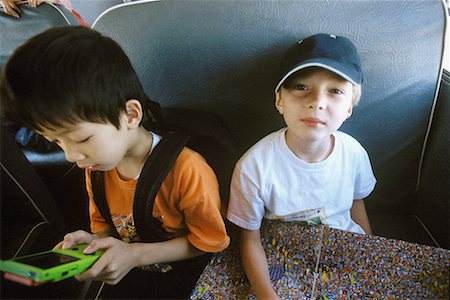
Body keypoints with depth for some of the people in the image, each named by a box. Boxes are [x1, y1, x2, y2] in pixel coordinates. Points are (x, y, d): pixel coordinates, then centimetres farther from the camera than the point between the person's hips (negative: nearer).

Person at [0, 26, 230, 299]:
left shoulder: (187, 170, -29)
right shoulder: (96, 166, -8)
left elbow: (212, 241, -16)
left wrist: (136, 254, -22)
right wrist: (95, 241, -14)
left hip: (183, 273, -3)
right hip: (128, 275, 4)